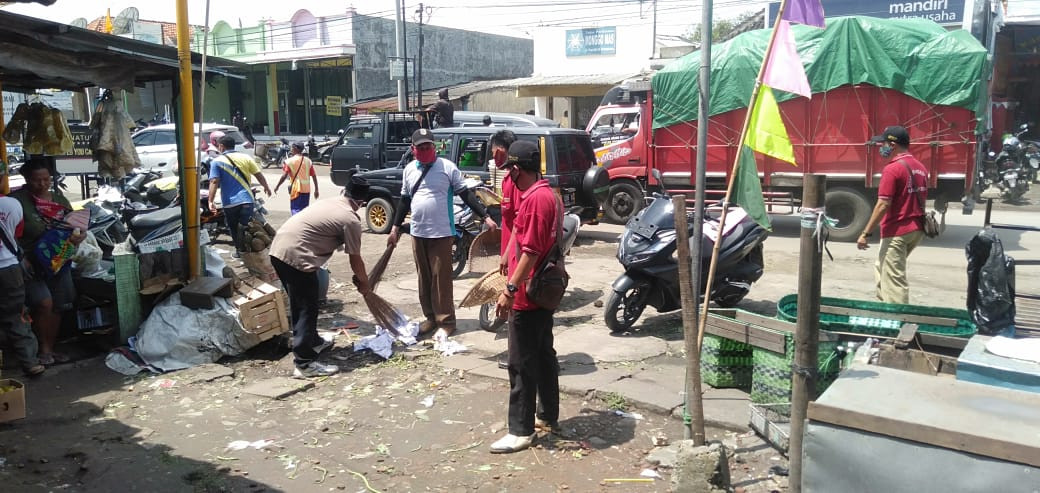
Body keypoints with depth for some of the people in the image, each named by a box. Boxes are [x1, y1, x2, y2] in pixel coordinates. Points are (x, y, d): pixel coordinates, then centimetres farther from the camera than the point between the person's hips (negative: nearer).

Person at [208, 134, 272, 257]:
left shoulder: (217, 162, -2)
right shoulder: (245, 158, 4)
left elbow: (214, 182, -13)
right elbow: (259, 175, 6)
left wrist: (211, 201, -14)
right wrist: (266, 187, 23)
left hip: (229, 202, -1)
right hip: (247, 199, 1)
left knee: (233, 228, 17)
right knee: (246, 226, 4)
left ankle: (239, 249, 25)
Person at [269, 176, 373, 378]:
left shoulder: (328, 203, 21)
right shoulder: (351, 220, -5)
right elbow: (355, 259, 2)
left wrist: (358, 277, 31)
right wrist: (364, 284, 19)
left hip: (278, 249, 9)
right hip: (296, 256, -9)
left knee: (299, 303, 23)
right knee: (307, 308, -1)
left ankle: (312, 341, 39)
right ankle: (304, 363, 0)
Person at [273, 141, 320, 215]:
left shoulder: (290, 161, -7)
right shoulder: (308, 161, 6)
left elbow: (284, 176, -12)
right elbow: (314, 176, 5)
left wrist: (277, 186, 0)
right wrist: (316, 190, 10)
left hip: (296, 189, -5)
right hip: (306, 190, 5)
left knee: (295, 210, -5)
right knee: (304, 210, 16)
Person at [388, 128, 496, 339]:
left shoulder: (447, 167, -5)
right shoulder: (409, 170, 9)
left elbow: (466, 194, -4)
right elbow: (405, 200, 18)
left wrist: (485, 216, -11)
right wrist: (395, 227, 17)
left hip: (441, 234, -5)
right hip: (418, 233, 5)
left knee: (441, 279, -4)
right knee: (424, 279, 11)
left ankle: (445, 321, 5)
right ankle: (430, 317, 23)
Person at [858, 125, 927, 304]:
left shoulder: (892, 169, -16)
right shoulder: (920, 168, 11)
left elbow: (883, 205, -20)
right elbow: (920, 200, 18)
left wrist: (865, 233, -17)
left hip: (897, 232, -9)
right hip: (917, 229, 9)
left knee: (894, 280, -3)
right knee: (882, 269, 23)